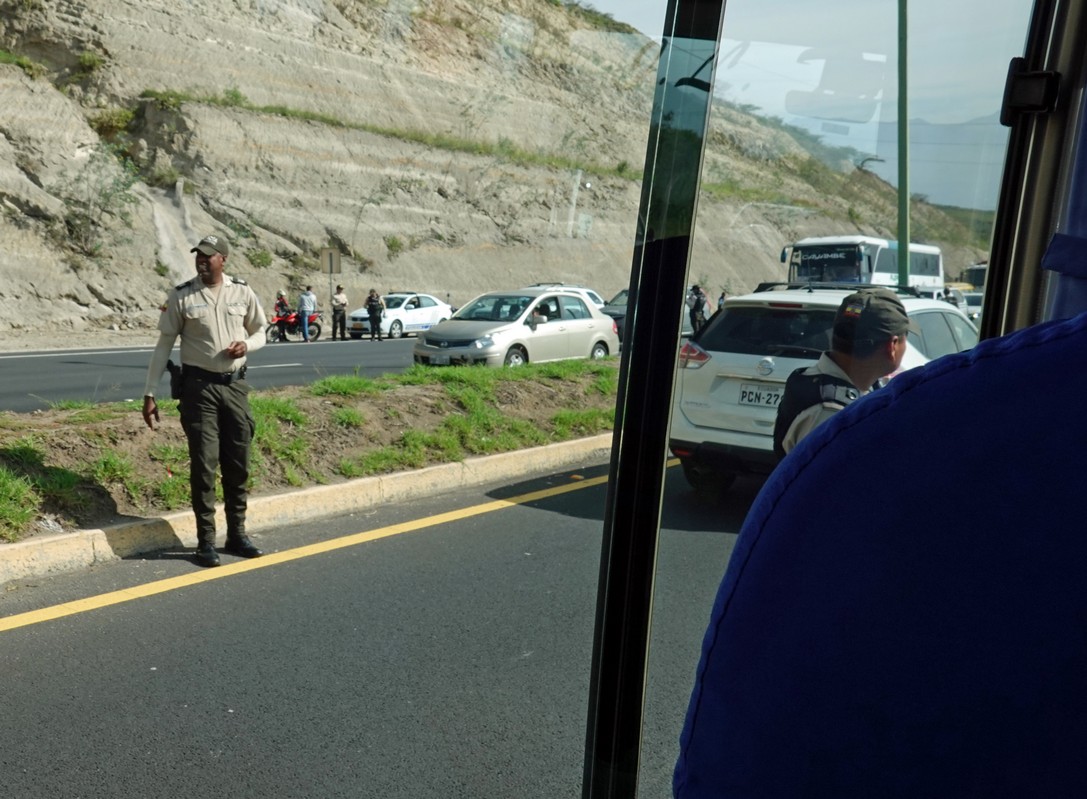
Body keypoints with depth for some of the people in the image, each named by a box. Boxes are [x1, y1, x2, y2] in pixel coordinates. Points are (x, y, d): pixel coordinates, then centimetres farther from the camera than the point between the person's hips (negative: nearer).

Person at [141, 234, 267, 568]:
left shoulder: (242, 292, 3)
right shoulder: (181, 296, -4)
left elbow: (260, 332, 14)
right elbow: (164, 345, -1)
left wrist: (246, 344, -10)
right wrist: (149, 393, -4)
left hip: (235, 386, 3)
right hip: (199, 387, -3)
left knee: (238, 464, 9)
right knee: (204, 464, -2)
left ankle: (237, 534, 22)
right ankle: (206, 541, 8)